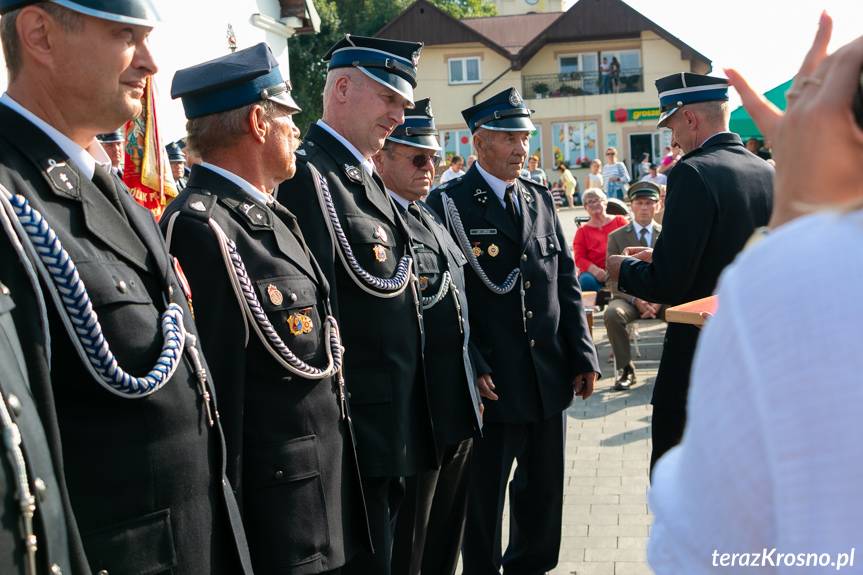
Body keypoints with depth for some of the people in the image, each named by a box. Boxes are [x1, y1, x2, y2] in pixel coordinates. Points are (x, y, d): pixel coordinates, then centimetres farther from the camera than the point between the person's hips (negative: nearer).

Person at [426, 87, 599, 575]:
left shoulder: (540, 199, 12)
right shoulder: (449, 203, -6)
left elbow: (567, 282, 12)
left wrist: (583, 356, 6)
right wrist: (472, 368, -17)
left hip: (550, 377, 6)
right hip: (491, 383, -5)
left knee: (545, 489, 17)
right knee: (483, 496, 8)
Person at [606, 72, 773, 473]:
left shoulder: (693, 173, -18)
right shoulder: (767, 173, 4)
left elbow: (667, 286, -22)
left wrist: (623, 269, -1)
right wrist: (662, 259, 17)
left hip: (699, 354, -7)